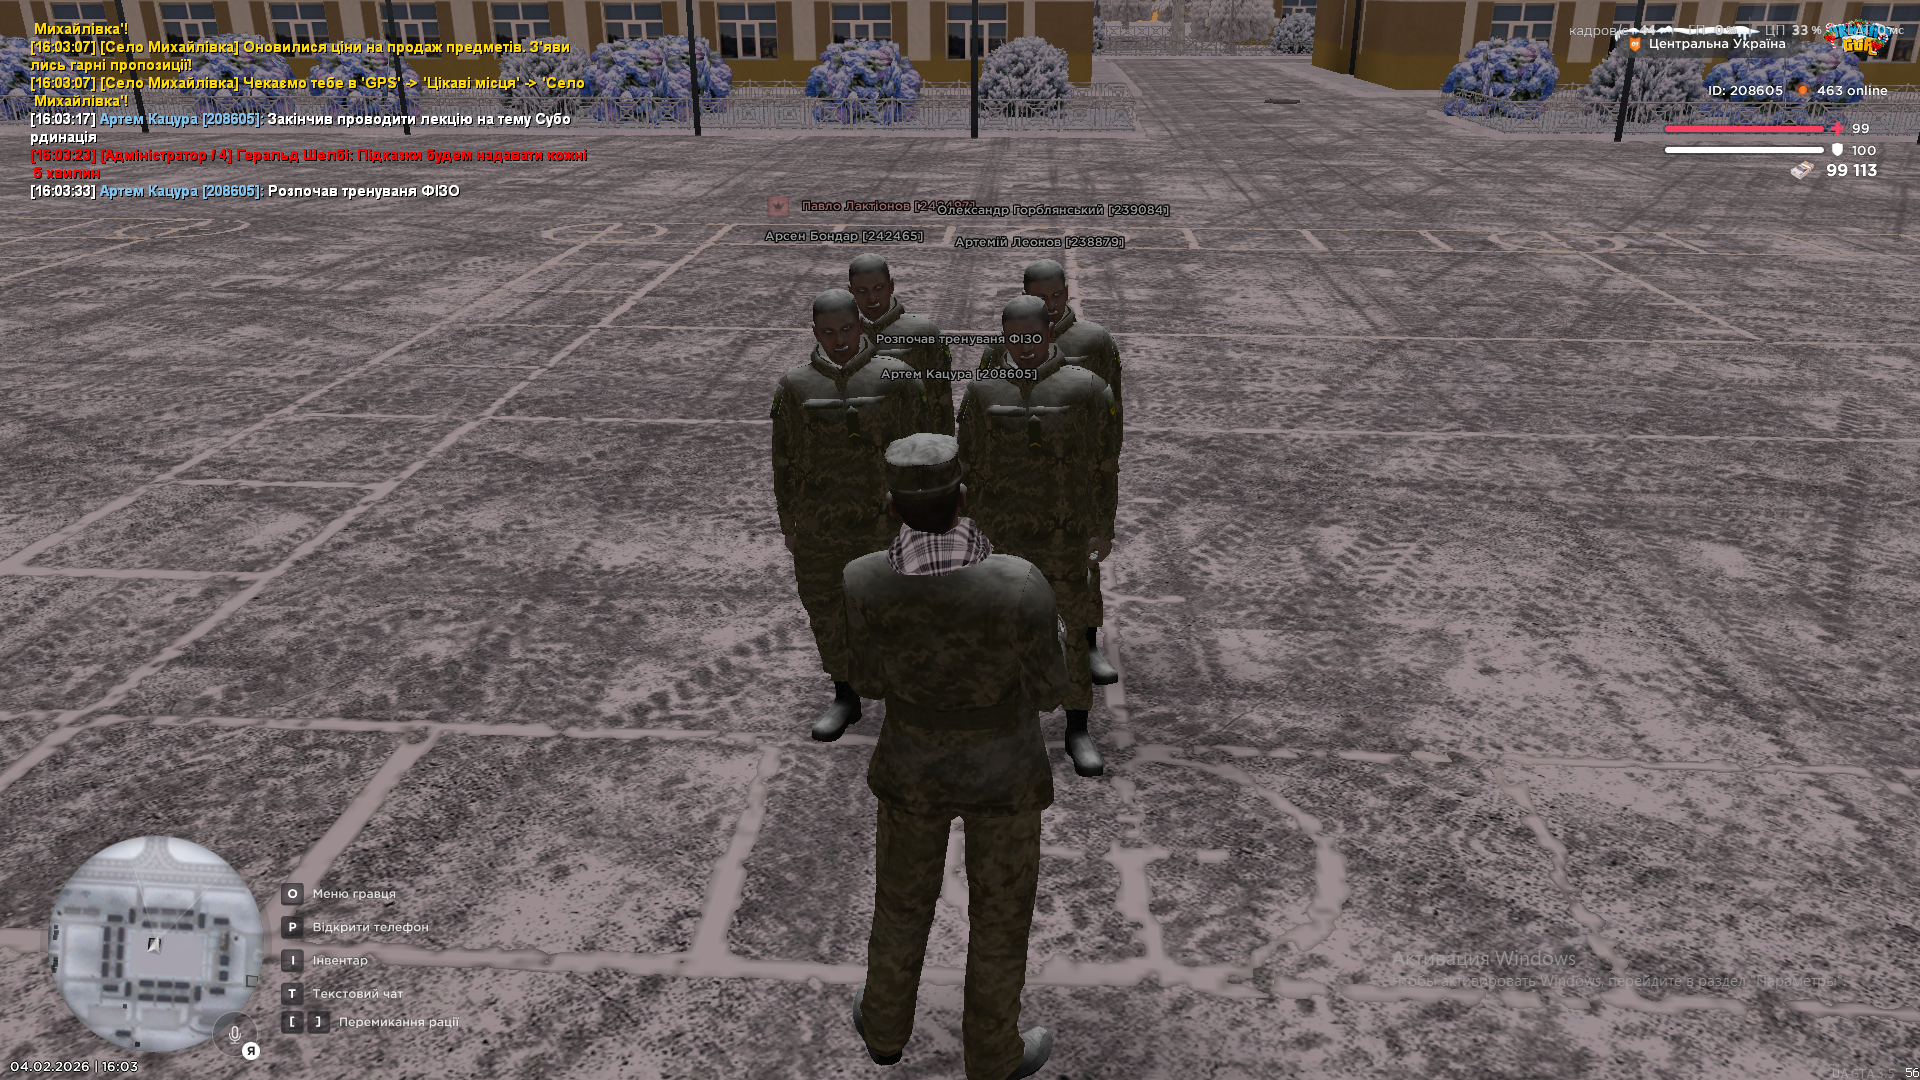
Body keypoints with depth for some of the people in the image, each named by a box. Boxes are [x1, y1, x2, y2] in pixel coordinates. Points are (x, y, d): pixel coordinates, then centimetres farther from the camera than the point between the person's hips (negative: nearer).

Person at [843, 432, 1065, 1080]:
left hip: (914, 764, 2)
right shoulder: (1023, 587, -33)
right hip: (1003, 768, -2)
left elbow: (870, 681, -7)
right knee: (1001, 911, 23)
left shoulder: (865, 581, -25)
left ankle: (885, 1027, 52)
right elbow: (1046, 692, -15)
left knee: (903, 893, 29)